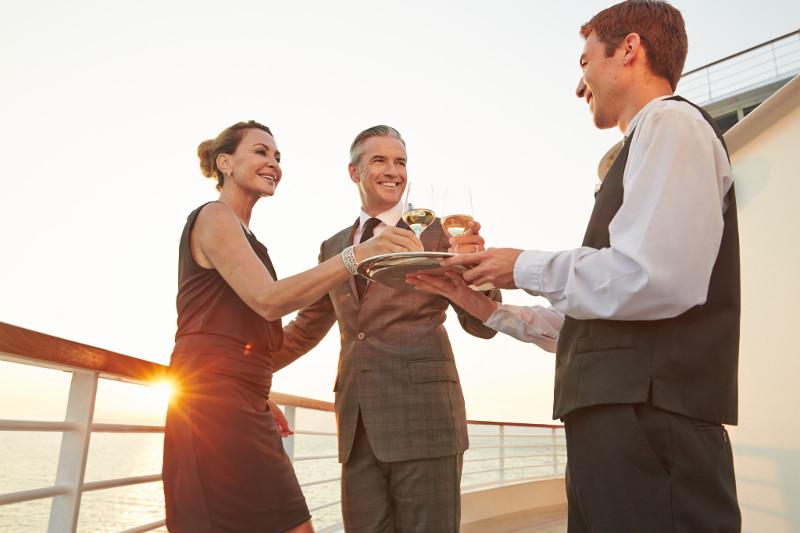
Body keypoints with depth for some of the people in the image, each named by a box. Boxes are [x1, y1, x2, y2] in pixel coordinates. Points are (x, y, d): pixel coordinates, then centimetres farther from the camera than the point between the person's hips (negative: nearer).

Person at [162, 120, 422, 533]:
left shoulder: (241, 232, 24)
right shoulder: (214, 216, -4)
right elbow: (268, 300, -19)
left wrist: (260, 399, 14)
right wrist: (356, 255, -29)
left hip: (243, 405, 9)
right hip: (216, 403, -9)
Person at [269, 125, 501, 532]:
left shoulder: (436, 232, 1)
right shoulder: (333, 248, 14)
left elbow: (482, 325, -4)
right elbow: (307, 328, 23)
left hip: (423, 420, -4)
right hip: (358, 427, 4)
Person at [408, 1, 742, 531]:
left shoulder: (671, 122, -5)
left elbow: (655, 279, -23)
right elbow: (585, 324, 24)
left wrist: (525, 268, -8)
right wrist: (483, 305, 20)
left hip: (650, 423, -10)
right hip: (624, 424, 10)